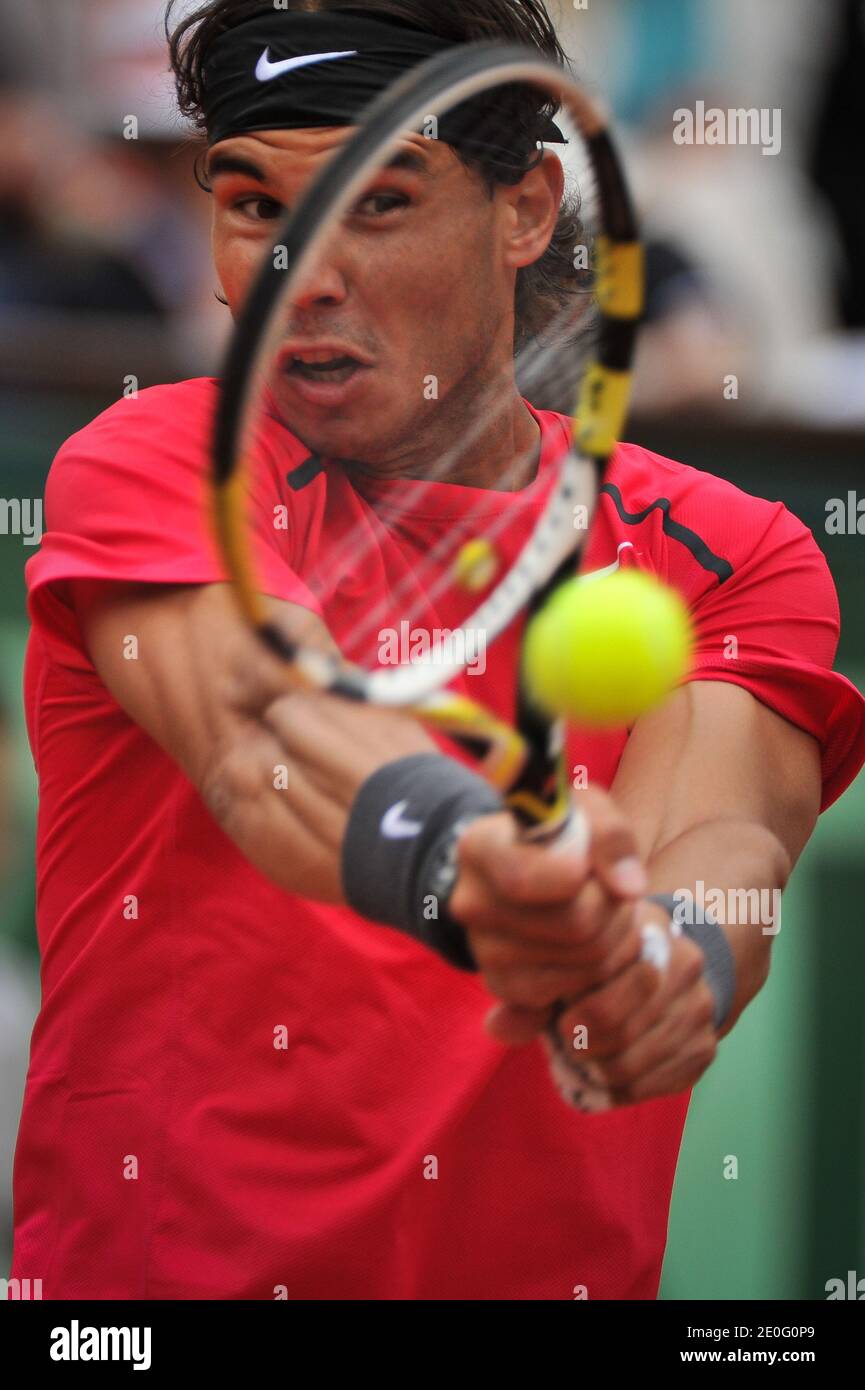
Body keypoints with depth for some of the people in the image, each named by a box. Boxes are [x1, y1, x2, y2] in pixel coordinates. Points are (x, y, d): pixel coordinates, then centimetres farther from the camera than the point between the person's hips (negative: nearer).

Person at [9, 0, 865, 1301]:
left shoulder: (728, 558, 6)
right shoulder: (148, 469, 0)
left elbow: (712, 829, -13)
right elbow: (265, 730, -20)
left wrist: (662, 960, -35)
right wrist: (469, 864, -40)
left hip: (550, 1269, 2)